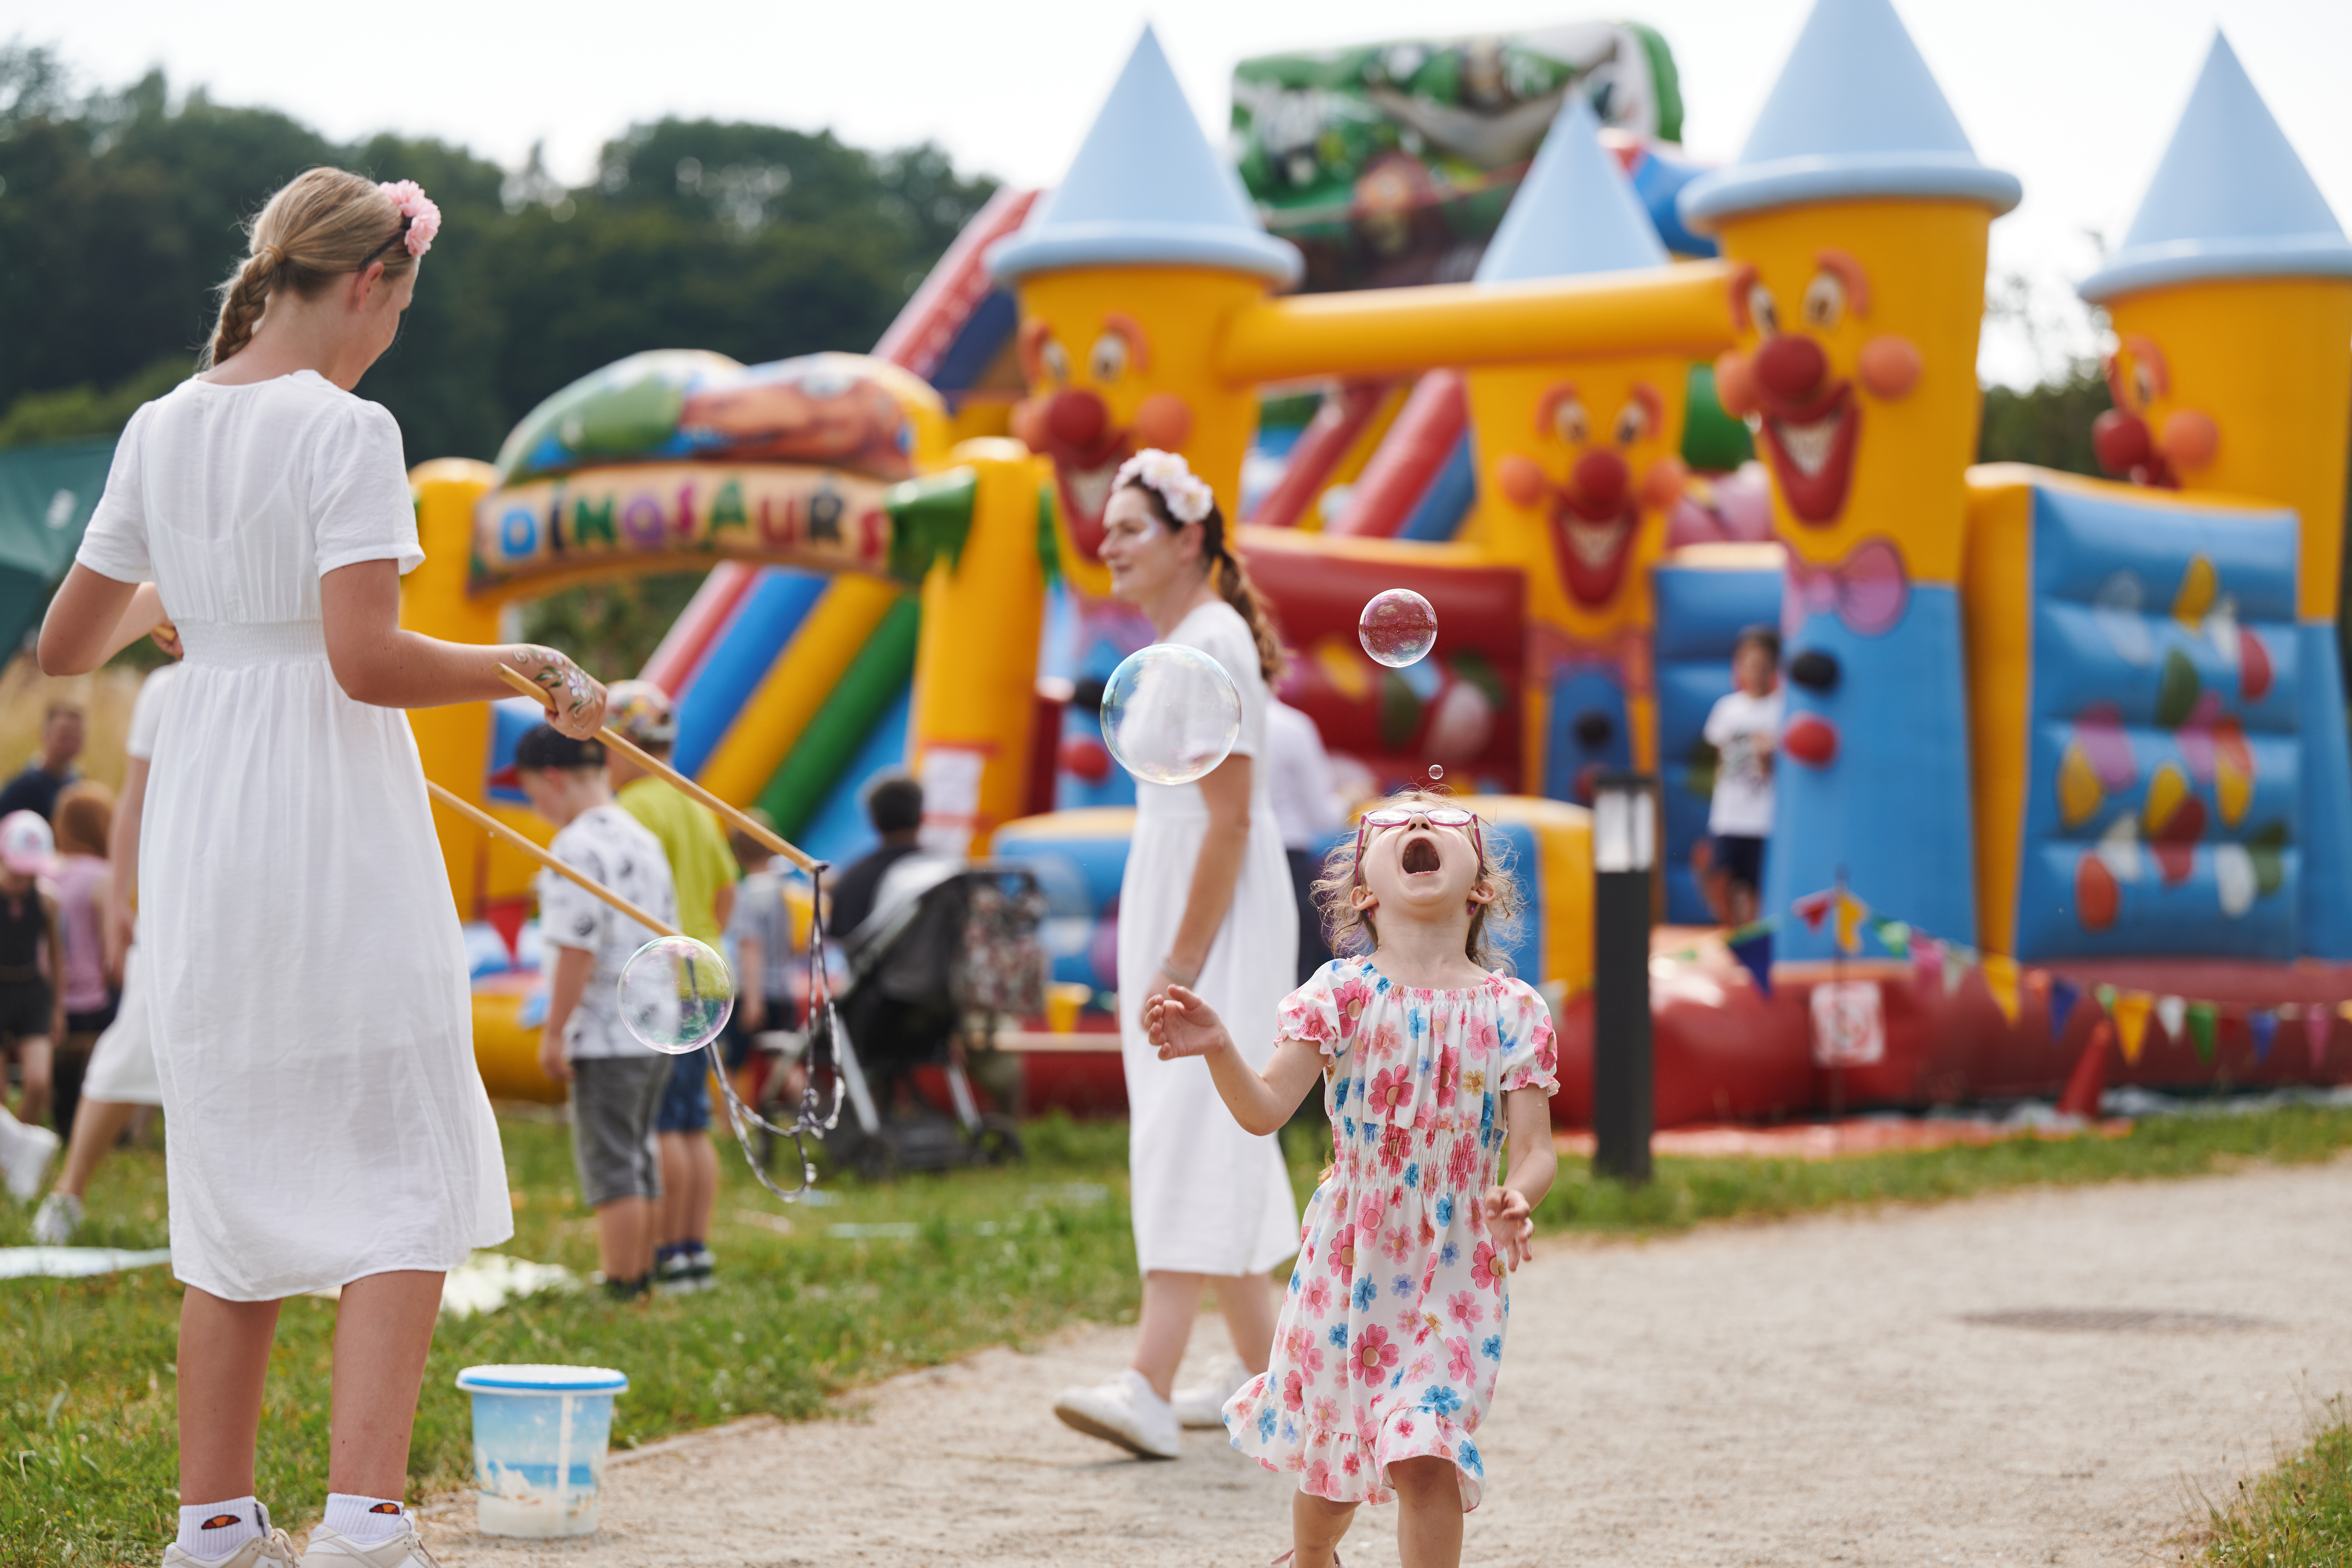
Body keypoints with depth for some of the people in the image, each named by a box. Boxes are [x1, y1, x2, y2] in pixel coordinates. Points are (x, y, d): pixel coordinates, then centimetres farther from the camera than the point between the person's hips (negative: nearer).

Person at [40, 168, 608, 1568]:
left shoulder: (161, 429, 8)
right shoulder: (346, 429, -12)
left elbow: (68, 647, 14)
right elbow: (367, 660, -20)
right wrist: (527, 675, -8)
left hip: (199, 825, 7)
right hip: (331, 824, -7)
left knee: (236, 1173, 14)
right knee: (403, 1168, 0)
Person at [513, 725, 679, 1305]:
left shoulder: (577, 848, -15)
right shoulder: (645, 840, 13)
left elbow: (578, 948, -20)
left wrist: (554, 1032, -15)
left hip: (605, 1037, -9)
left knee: (610, 1164, -3)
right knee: (640, 1158, 18)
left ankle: (620, 1290, -2)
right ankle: (642, 1278, 26)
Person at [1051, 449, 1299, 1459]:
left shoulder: (1211, 646, -14)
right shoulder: (1178, 640, 17)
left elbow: (1231, 817, -20)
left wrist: (1183, 964, -22)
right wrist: (1155, 960, 21)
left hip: (1219, 914, -10)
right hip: (1174, 898, 10)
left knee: (1189, 1129, -17)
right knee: (1218, 1133, 13)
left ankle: (1150, 1389, -25)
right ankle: (1262, 1367, 22)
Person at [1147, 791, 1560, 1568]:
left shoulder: (1512, 1009, -5)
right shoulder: (1342, 993, -7)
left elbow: (1535, 1147, -8)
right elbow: (1266, 1108, -17)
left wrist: (1517, 1199, -31)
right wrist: (1219, 1051, -37)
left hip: (1458, 1269, -1)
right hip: (1350, 1261, 1)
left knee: (1425, 1459, -14)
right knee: (1333, 1450, 17)